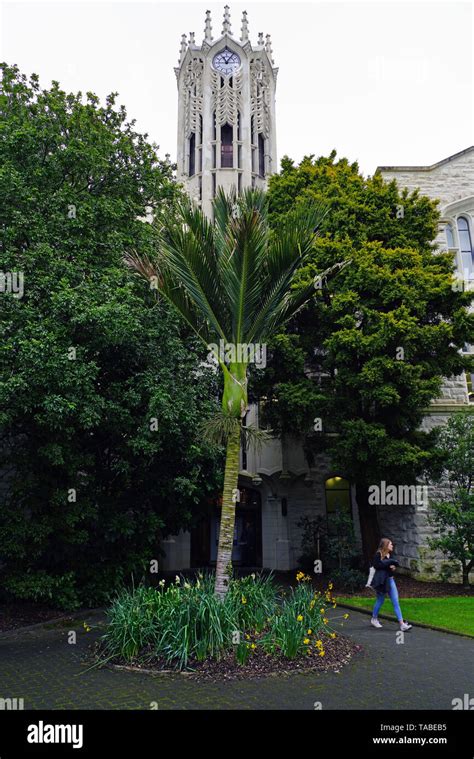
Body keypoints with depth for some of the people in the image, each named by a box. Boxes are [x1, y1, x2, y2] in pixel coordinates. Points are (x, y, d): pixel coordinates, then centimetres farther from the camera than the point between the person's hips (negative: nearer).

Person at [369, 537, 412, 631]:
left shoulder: (389, 555, 9)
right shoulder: (378, 554, -14)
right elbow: (377, 565, -26)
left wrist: (393, 566, -3)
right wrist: (389, 562, -23)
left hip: (390, 579, 7)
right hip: (381, 580, -7)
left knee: (396, 602, 1)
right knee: (380, 600, 8)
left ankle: (402, 624, 0)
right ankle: (374, 619, 31)